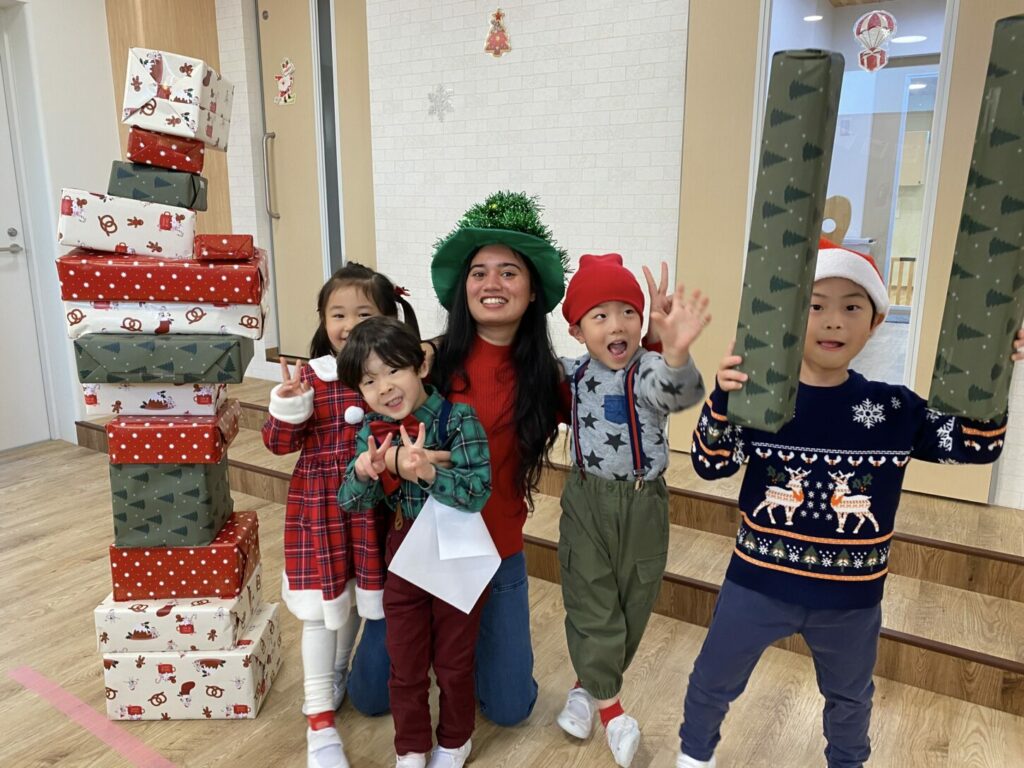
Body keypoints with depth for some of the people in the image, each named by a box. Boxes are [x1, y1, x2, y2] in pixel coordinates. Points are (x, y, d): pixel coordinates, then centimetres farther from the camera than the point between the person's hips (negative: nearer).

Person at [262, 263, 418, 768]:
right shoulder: (310, 377, -5)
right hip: (318, 509, -2)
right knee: (321, 610, 4)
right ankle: (319, 721, 18)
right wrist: (288, 405, -21)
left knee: (359, 598, 20)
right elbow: (278, 444, -4)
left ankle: (337, 674, 49)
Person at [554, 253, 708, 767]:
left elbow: (680, 394, -41)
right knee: (591, 603, 4)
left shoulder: (649, 371, -17)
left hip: (644, 504, -1)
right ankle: (609, 706, 22)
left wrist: (676, 353, -62)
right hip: (587, 499, 2)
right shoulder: (573, 372, -3)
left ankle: (587, 685, 37)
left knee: (633, 603, 13)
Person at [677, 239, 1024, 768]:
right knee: (713, 681, 16)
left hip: (852, 595, 3)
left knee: (850, 697, 29)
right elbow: (710, 465, -17)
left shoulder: (894, 409, -6)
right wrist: (722, 399, -33)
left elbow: (977, 445, -3)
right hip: (759, 582, -2)